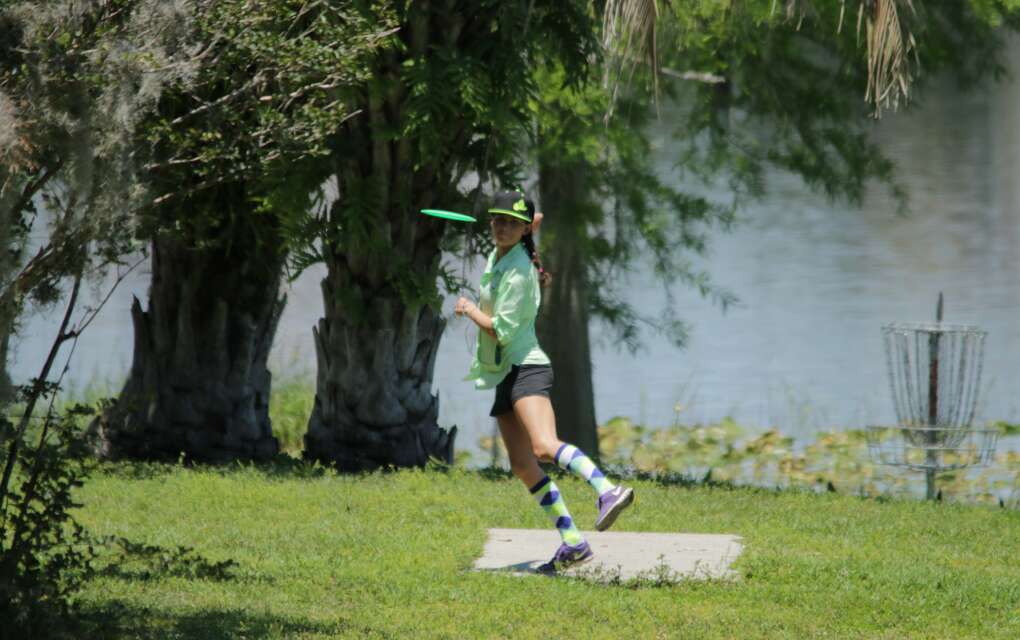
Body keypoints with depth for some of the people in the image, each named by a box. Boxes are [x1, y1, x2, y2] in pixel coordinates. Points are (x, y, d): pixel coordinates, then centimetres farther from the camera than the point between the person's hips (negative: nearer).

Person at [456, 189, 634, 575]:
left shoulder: (518, 273, -16)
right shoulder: (497, 256, 11)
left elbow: (502, 331, -16)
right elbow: (537, 218, 31)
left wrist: (470, 310, -3)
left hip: (526, 369, -10)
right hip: (504, 375, 10)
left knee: (544, 447, -32)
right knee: (523, 466, 4)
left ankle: (607, 492, -50)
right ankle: (572, 542, 1)